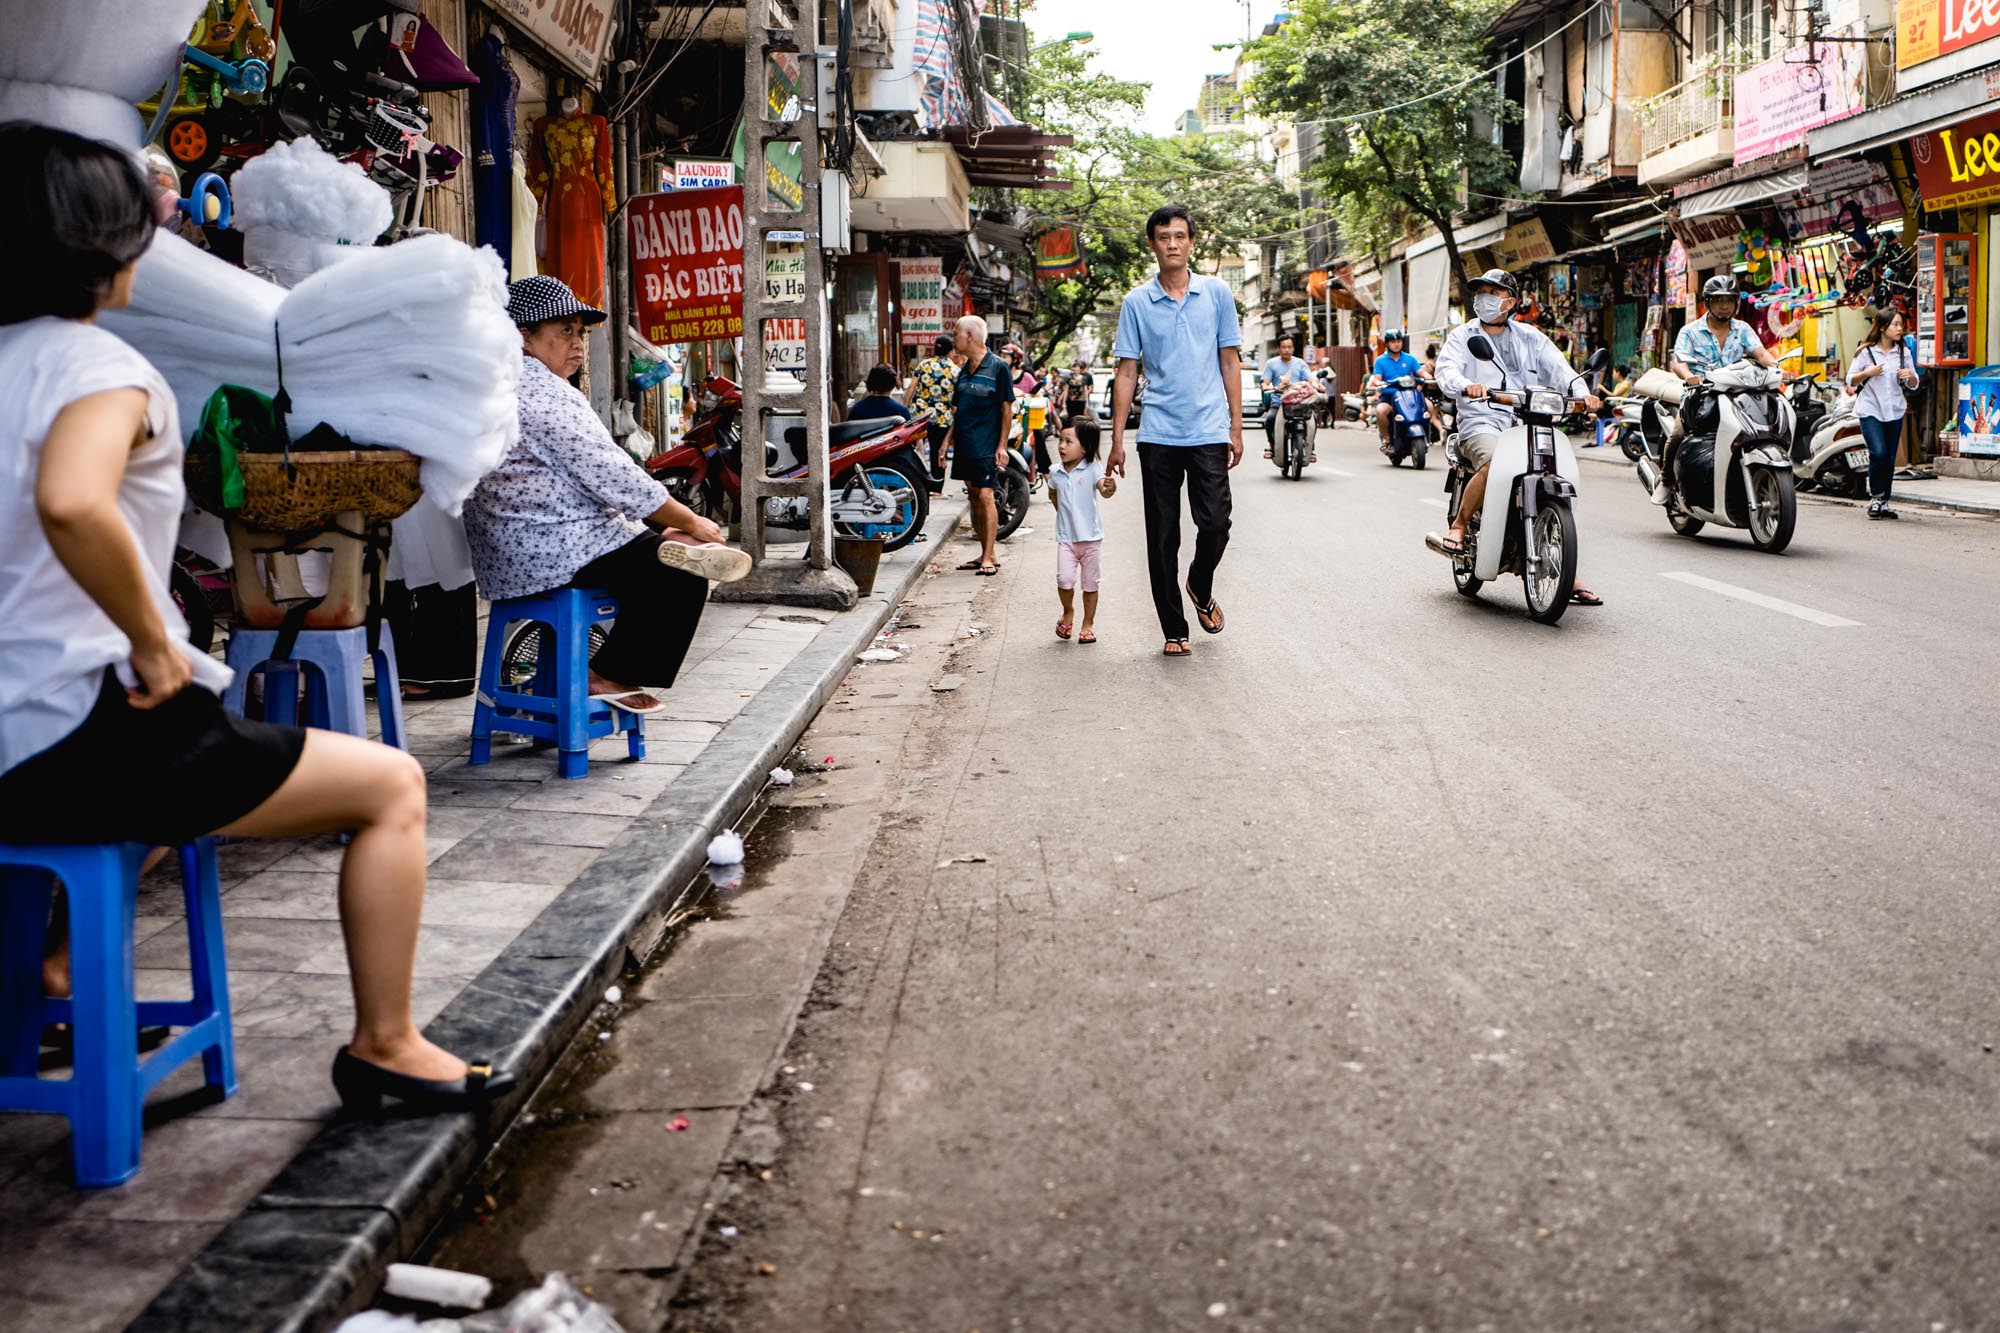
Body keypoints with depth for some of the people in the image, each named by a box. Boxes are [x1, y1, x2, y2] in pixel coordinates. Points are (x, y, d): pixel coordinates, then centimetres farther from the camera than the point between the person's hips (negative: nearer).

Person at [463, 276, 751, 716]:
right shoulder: (546, 394, -17)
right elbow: (610, 476, -19)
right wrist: (691, 523, -8)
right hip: (549, 555, -11)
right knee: (682, 580, -9)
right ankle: (609, 676, -1)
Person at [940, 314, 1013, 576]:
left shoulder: (998, 367, -6)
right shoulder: (964, 370, 14)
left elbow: (1007, 408, -7)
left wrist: (1002, 445, -12)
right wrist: (949, 438, 13)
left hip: (986, 446, -7)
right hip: (964, 444, 8)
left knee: (985, 496, -12)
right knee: (974, 497, 8)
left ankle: (989, 557, -10)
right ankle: (986, 554, 14)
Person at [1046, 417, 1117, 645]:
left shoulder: (1093, 469, -11)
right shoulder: (1055, 472, 1)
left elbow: (1104, 490, -29)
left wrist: (1110, 488, -51)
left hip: (1091, 537, -2)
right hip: (1065, 537, 2)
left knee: (1090, 583, 6)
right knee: (1064, 579, -10)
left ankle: (1088, 624, 19)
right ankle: (1068, 612, 17)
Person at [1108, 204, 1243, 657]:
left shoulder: (1217, 293, 5)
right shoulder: (1136, 302, 3)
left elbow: (1230, 362, 8)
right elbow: (1127, 372, 5)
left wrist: (1236, 427, 4)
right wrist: (1117, 439, 1)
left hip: (1209, 432, 0)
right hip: (1158, 436, 0)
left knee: (1216, 524, -7)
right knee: (1162, 537, 3)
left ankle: (1200, 588, 24)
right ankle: (1173, 628, 13)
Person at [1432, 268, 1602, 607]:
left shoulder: (1530, 337, 19)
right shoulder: (1463, 336, 11)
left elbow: (1558, 368, 7)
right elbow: (1446, 369, -8)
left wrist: (1582, 392, -14)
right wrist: (1467, 386, -31)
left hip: (1526, 424, 4)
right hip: (1481, 423, -4)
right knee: (1494, 462, -37)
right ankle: (1458, 528, -19)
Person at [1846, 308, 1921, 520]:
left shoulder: (1904, 352, 7)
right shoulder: (1866, 351, -2)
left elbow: (1913, 385, 12)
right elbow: (1850, 380, 3)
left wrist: (1910, 376, -10)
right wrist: (1867, 373, -15)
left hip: (1894, 411, 4)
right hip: (1870, 410, -4)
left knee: (1890, 459, 5)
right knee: (1879, 453, -18)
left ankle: (1884, 502, 15)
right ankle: (1875, 497, 0)